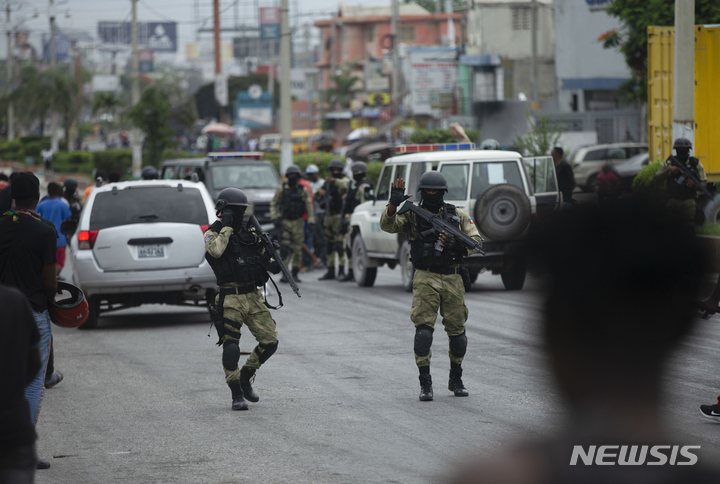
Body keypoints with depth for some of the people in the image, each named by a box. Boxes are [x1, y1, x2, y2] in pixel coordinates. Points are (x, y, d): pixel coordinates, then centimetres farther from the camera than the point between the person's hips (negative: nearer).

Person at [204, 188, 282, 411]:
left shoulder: (249, 232, 15)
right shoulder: (213, 233, -2)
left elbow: (264, 255, 18)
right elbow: (215, 251, -24)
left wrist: (272, 263, -5)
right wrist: (226, 226, -16)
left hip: (254, 297, 6)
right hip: (230, 299, -6)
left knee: (270, 341, 0)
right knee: (230, 347, -10)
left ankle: (245, 376, 22)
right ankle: (237, 394, -1)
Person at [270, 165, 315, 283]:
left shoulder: (303, 190, 2)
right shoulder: (281, 189, 1)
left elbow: (309, 206, 3)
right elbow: (273, 204, 7)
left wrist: (311, 221, -4)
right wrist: (275, 218, -5)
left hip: (297, 223, 1)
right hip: (284, 222, -1)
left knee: (297, 249, 1)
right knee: (284, 249, -9)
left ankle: (295, 274, 9)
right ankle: (284, 274, -7)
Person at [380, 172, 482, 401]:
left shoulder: (458, 215, 9)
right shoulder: (412, 216, 4)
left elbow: (476, 240, 2)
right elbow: (387, 225, -11)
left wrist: (457, 245, -18)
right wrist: (393, 204, -28)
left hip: (452, 279, 2)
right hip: (426, 279, -2)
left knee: (457, 330, 6)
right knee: (424, 328, -13)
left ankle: (456, 380, 25)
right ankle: (425, 384, -8)